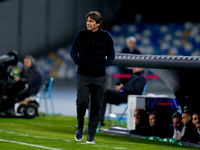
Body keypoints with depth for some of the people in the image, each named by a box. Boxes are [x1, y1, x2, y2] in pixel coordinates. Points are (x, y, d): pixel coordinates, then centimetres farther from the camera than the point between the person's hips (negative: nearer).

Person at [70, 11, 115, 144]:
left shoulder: (106, 36, 0)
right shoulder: (81, 35, 1)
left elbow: (111, 55, 11)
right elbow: (73, 52, 13)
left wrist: (105, 65, -3)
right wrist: (78, 63, -2)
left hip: (99, 77, 0)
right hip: (83, 76, 0)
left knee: (96, 107, 2)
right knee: (82, 103, -13)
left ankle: (91, 135, 11)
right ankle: (80, 127, 14)